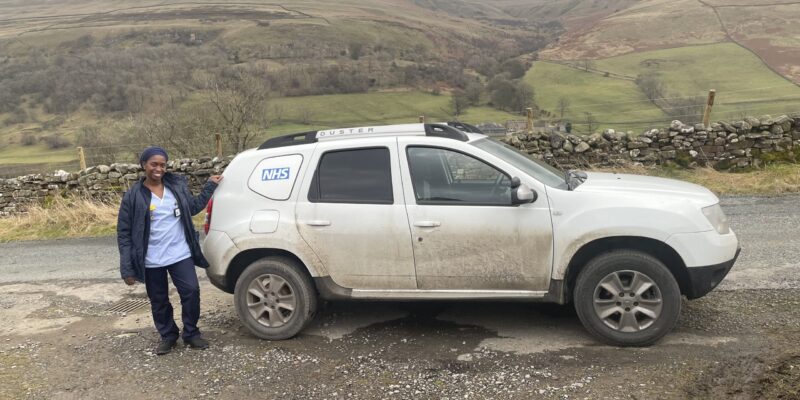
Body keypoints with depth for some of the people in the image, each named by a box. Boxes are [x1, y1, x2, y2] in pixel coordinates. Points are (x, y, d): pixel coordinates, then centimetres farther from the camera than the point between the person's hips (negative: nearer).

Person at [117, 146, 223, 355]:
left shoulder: (178, 185, 3)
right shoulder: (134, 196, -7)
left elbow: (194, 207, 20)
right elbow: (124, 233, -4)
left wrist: (210, 185, 17)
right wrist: (127, 268, -8)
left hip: (180, 254, 2)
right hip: (152, 261, -2)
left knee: (191, 291, -3)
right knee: (159, 301, 12)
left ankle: (191, 333, 17)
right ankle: (167, 336, 32)